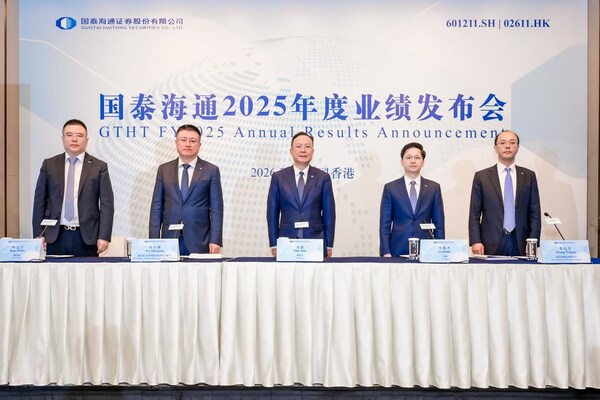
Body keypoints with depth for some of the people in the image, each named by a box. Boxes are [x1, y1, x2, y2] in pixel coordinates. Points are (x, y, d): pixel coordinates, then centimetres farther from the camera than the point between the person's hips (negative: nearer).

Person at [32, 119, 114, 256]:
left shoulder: (99, 167, 2)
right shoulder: (49, 165, 8)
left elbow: (107, 204, -1)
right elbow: (40, 201, 8)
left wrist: (104, 236, -9)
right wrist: (39, 234, 2)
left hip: (86, 237, -1)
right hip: (55, 236, 2)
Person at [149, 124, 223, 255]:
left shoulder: (211, 170, 3)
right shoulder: (164, 170, 10)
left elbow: (216, 208, 0)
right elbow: (157, 206, 8)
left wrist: (215, 241, -8)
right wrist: (154, 240, 1)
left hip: (199, 241, -2)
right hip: (170, 239, 2)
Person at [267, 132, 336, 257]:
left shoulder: (323, 177, 4)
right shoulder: (278, 177, 4)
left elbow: (329, 213, 4)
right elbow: (272, 212, 5)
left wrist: (329, 245, 1)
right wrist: (274, 244, 0)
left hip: (316, 242, 0)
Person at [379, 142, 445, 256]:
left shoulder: (433, 188, 7)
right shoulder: (390, 188, 4)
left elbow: (438, 224, 7)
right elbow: (384, 224, 2)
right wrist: (386, 253, -6)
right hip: (399, 250, -1)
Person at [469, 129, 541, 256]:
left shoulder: (529, 176, 10)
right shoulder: (481, 176, 5)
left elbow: (535, 212, 7)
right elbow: (474, 214, 2)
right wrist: (475, 241, -8)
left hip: (520, 244, 2)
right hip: (491, 244, -1)